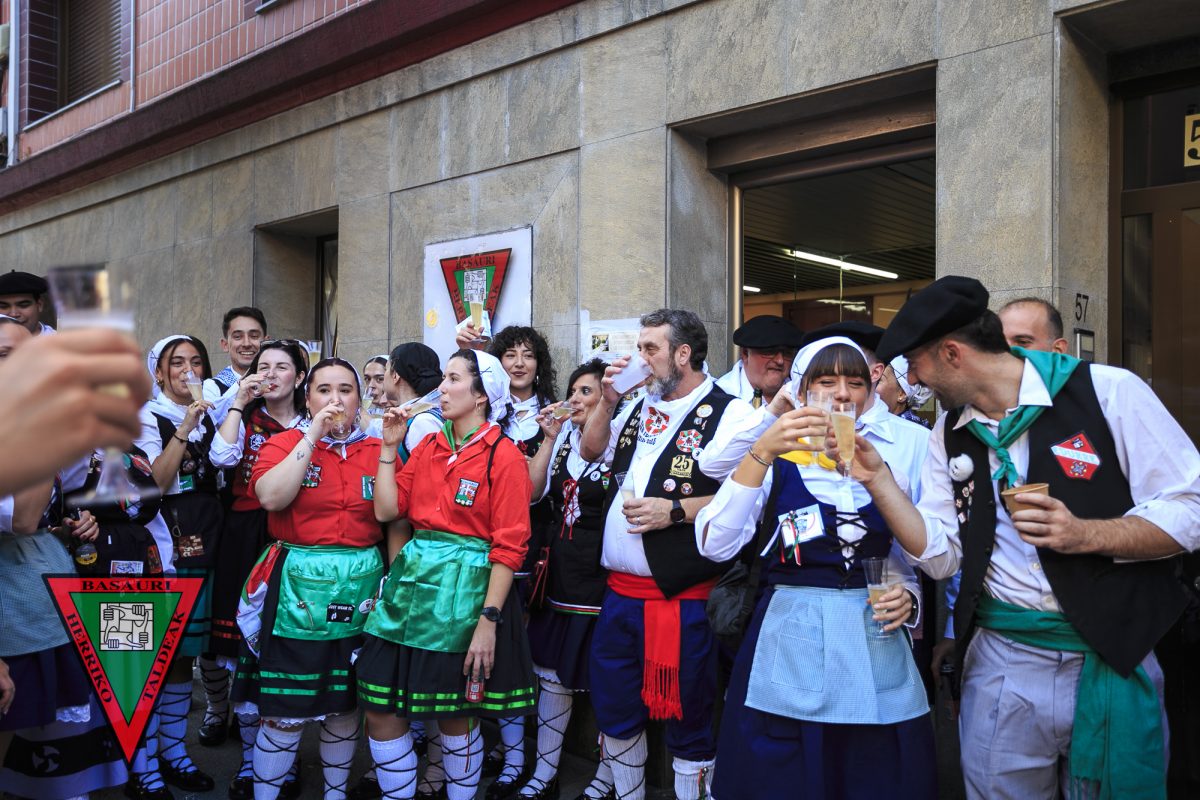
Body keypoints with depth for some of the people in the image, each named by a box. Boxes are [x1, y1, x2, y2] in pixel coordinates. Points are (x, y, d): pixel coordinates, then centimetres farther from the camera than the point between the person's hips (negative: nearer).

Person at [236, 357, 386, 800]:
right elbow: (271, 496, -19)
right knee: (284, 713, 0)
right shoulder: (286, 442, 1)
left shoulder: (377, 450, 6)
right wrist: (314, 435, -16)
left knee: (345, 707, 15)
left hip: (361, 589, 3)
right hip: (297, 588, -3)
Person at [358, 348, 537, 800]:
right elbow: (387, 509, 3)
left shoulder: (503, 456, -8)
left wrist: (488, 619, -16)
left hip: (465, 590, -6)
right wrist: (389, 446, 2)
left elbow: (509, 547, -12)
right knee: (379, 709, 7)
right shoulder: (427, 448, 11)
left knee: (454, 717, 7)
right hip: (413, 581, 6)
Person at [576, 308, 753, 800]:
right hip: (620, 593, 8)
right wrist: (607, 401, 7)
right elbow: (591, 450, 23)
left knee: (686, 720, 7)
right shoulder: (641, 409, 14)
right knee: (613, 708, 19)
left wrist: (675, 510, -21)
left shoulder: (729, 413, -10)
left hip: (683, 598, -7)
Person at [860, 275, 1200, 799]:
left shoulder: (1109, 392, -11)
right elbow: (939, 555, 4)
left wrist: (1084, 534, -23)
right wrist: (877, 479, -7)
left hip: (1115, 658, -4)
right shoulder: (949, 435, 5)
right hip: (999, 664, 4)